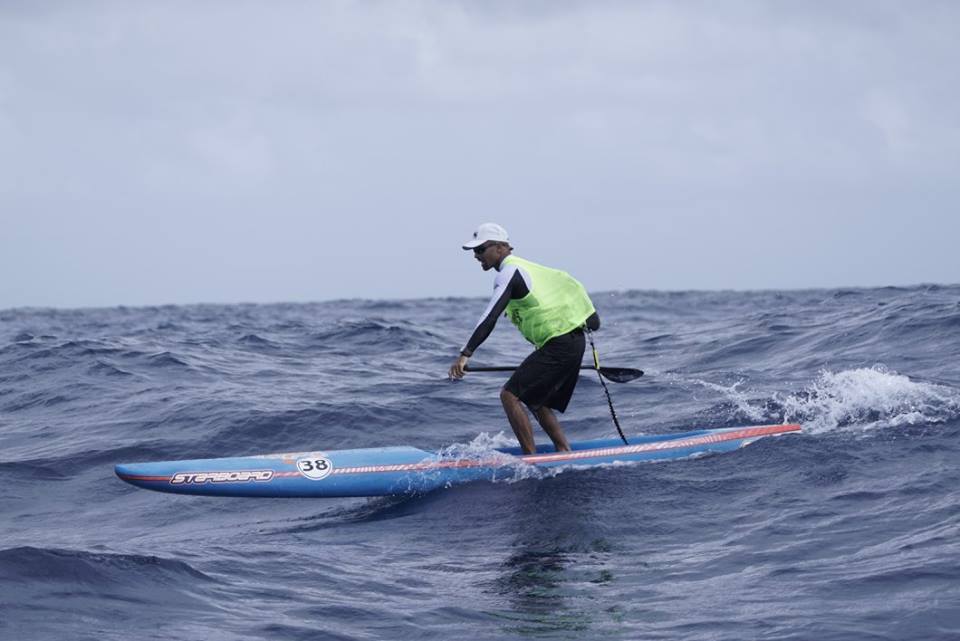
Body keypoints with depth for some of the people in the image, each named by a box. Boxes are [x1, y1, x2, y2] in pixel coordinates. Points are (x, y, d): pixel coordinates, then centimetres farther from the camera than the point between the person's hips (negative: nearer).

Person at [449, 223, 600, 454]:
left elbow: (490, 317, -23)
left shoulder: (509, 273, -11)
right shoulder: (523, 267, 19)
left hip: (558, 344, -10)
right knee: (536, 401, 20)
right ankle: (566, 454, 19)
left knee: (510, 395, -10)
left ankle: (531, 459, -11)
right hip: (573, 341, 10)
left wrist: (465, 354, -29)